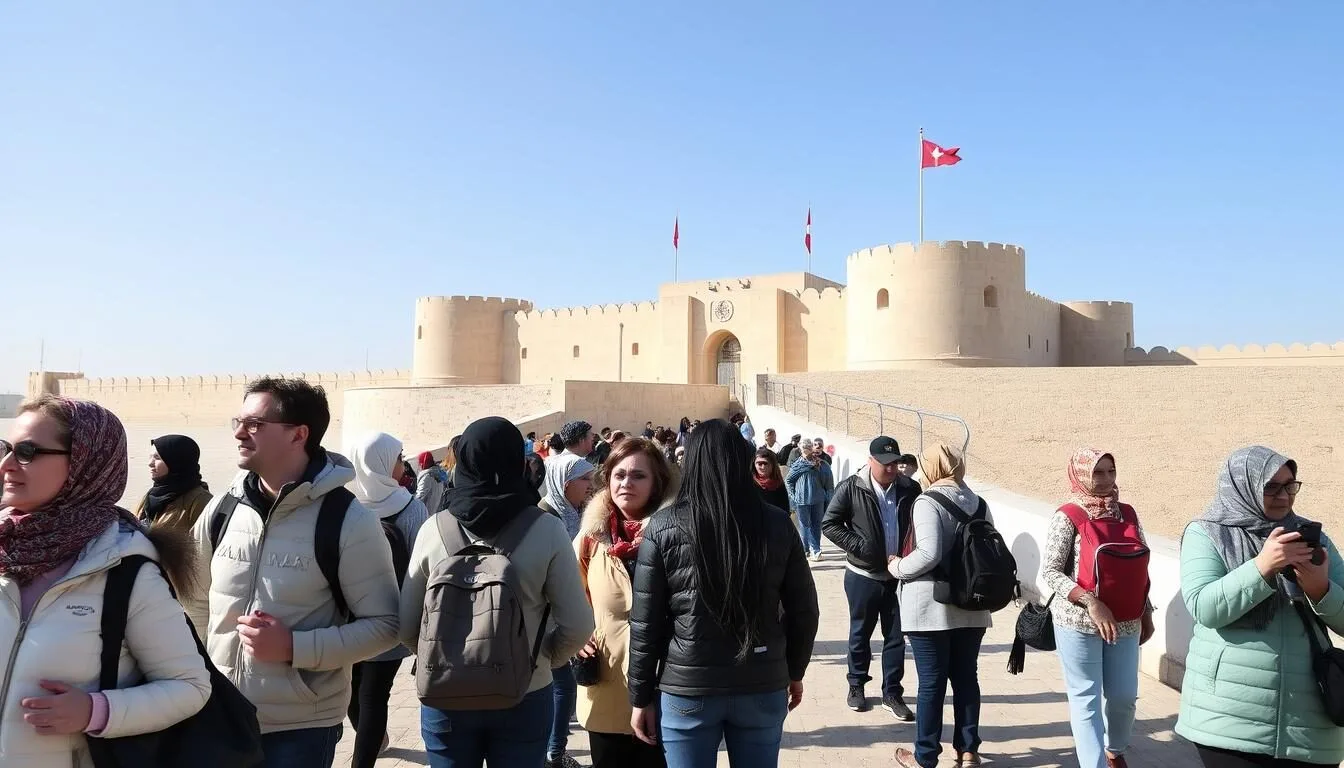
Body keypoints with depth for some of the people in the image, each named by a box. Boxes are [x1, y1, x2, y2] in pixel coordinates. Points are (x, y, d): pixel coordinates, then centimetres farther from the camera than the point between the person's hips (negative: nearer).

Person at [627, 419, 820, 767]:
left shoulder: (664, 527, -9)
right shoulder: (777, 524, -4)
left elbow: (645, 622, -6)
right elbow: (803, 610, 3)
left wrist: (641, 697, 3)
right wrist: (794, 672, 17)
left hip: (687, 688, -2)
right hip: (763, 686, 2)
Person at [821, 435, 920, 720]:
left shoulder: (909, 489, -3)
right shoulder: (851, 488, -10)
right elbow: (829, 523, -7)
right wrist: (858, 545, -17)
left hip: (900, 576, 2)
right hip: (863, 575, -2)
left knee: (896, 636, 8)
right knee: (860, 633, 14)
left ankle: (892, 693, 22)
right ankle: (856, 686, 32)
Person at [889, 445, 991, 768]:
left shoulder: (928, 502, -13)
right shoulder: (978, 503, 6)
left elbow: (928, 554, -24)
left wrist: (897, 567, -9)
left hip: (931, 607, -6)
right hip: (971, 607, 6)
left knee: (931, 683, 3)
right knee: (966, 677, 15)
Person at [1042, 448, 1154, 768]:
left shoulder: (1127, 514, 6)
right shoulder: (1068, 517, -10)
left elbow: (1140, 568, 14)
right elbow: (1049, 570, -13)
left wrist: (1146, 614, 15)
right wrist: (1091, 602, -21)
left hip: (1126, 623, 5)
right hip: (1079, 623, -5)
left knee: (1124, 696, 14)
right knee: (1086, 699, 2)